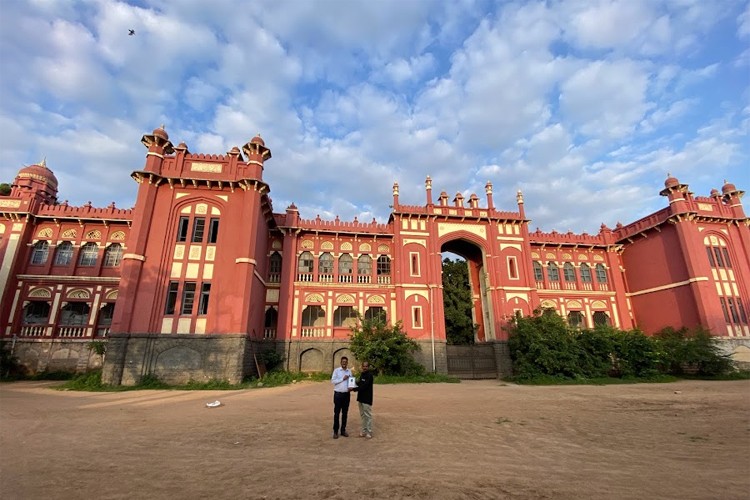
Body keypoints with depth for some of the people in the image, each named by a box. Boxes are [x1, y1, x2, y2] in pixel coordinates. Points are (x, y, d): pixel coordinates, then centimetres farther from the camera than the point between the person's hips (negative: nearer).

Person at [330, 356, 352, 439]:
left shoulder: (349, 371, 7)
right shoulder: (336, 370, -4)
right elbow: (332, 381, -10)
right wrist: (342, 379, -15)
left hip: (346, 394, 4)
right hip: (338, 394, -4)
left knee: (345, 413, 11)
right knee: (337, 413, 1)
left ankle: (343, 430, 22)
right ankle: (335, 431, 10)